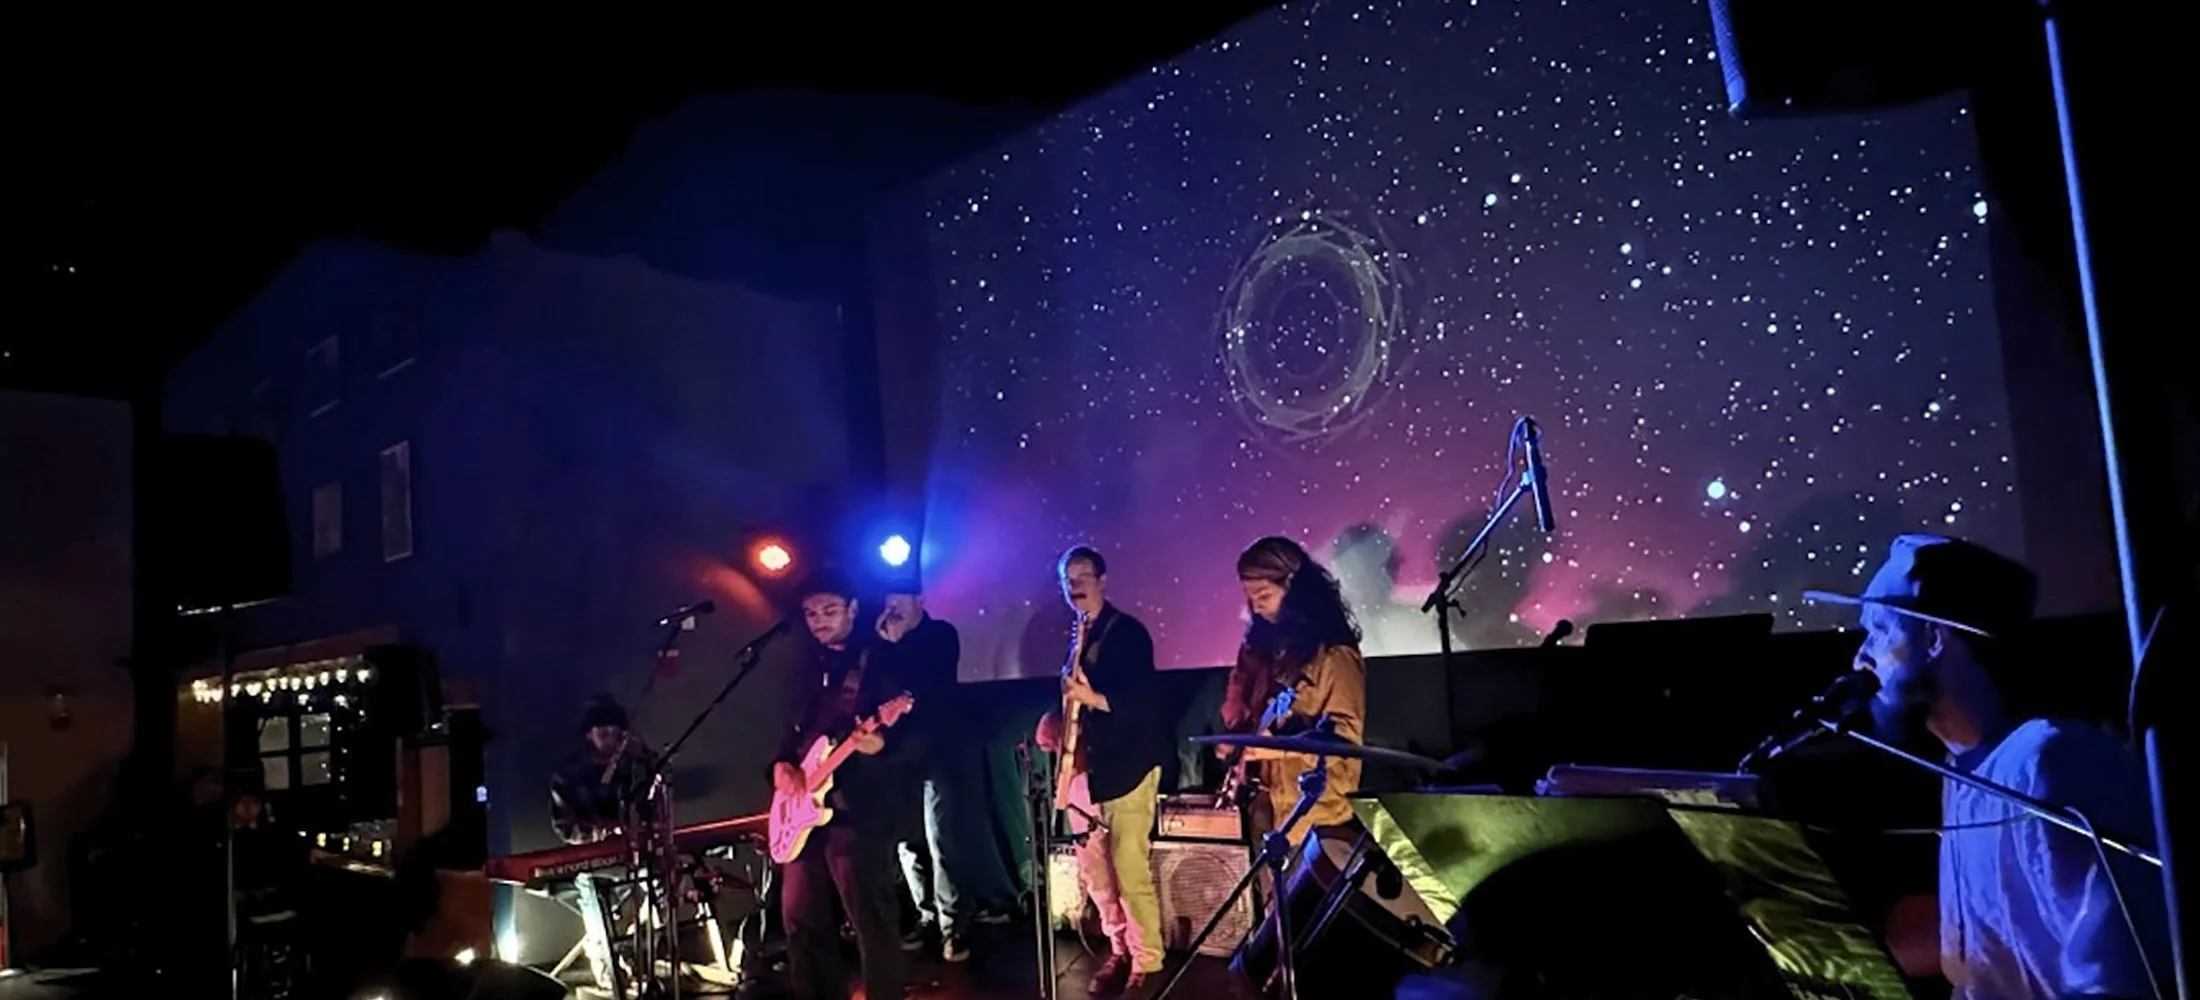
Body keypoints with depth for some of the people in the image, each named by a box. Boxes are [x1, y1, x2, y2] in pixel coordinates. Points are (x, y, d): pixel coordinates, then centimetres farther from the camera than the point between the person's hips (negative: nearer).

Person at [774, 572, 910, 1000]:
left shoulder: (879, 661, -5)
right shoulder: (810, 667, 17)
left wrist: (881, 743, -31)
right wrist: (782, 764, 3)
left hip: (858, 809, -8)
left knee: (871, 923, -3)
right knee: (801, 919, 13)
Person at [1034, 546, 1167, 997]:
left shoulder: (1128, 631, -8)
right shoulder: (1076, 637, 15)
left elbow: (1142, 701, -17)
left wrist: (1093, 700, -28)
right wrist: (1057, 719, 5)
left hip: (1128, 765, -8)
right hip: (1087, 766, 8)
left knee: (1130, 869, -9)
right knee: (1094, 870, 10)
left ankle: (1147, 963, 2)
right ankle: (1120, 952, 23)